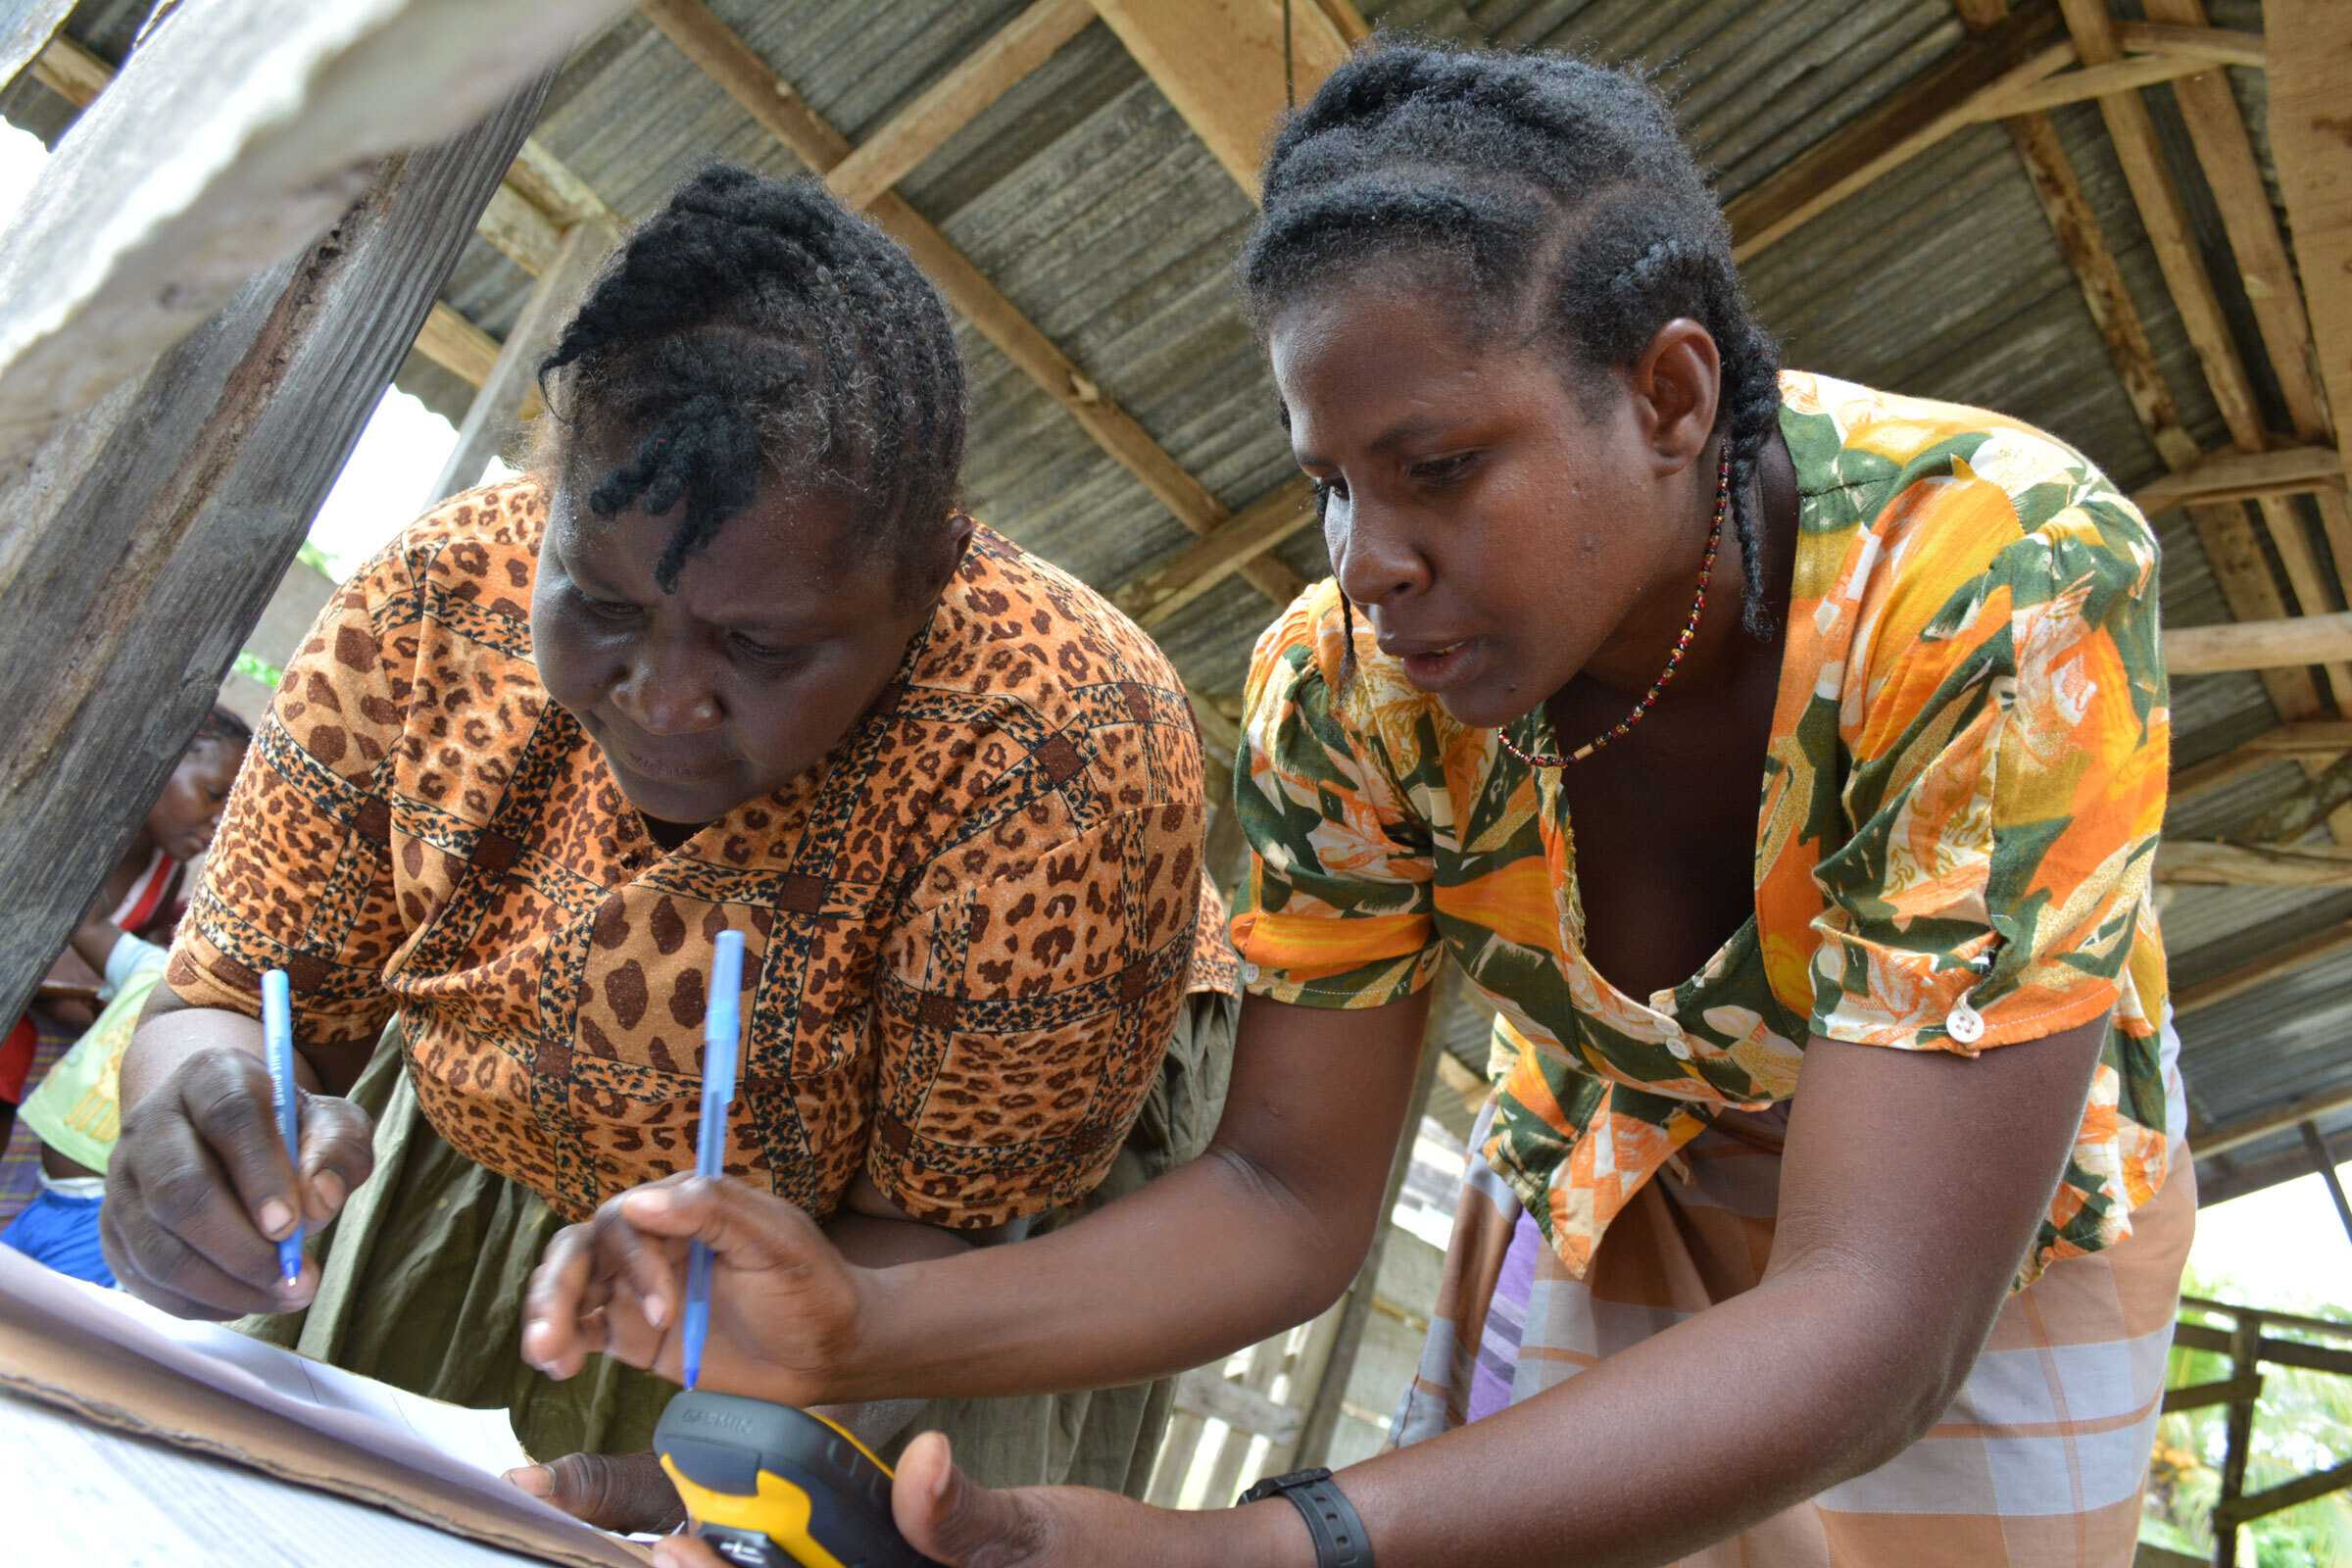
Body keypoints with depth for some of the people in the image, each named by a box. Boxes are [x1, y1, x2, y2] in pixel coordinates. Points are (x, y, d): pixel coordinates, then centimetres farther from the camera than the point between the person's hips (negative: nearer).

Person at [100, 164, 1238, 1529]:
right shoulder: (438, 601, -23)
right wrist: (201, 1123, -37)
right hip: (497, 1153, 4)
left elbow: (949, 1227, -27)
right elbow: (239, 988, -15)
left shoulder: (1061, 755, -36)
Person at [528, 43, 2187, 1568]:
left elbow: (1875, 1329, -39)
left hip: (1999, 1220, -1)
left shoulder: (2001, 596, -36)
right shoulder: (1344, 686, -25)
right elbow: (1290, 1201, -18)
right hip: (1596, 1208, 2)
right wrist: (862, 1326, -34)